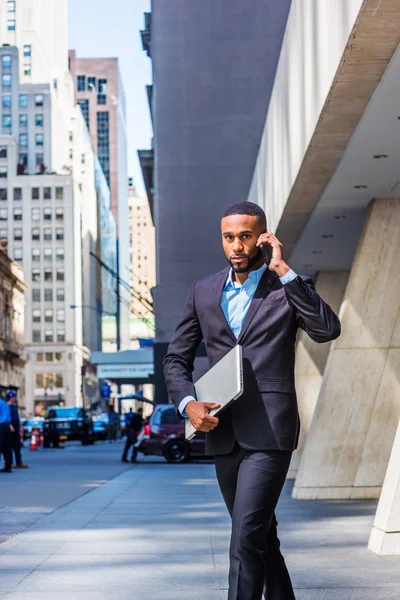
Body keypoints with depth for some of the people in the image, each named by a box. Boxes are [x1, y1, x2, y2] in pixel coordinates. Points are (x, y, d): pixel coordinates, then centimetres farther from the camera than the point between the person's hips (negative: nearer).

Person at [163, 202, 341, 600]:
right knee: (259, 536, 16)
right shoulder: (204, 292, 11)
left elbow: (327, 329, -18)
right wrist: (188, 404, -6)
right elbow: (176, 358, 13)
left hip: (269, 432, -5)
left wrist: (282, 269, -16)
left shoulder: (288, 288, 0)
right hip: (223, 433, 5)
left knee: (247, 538, -14)